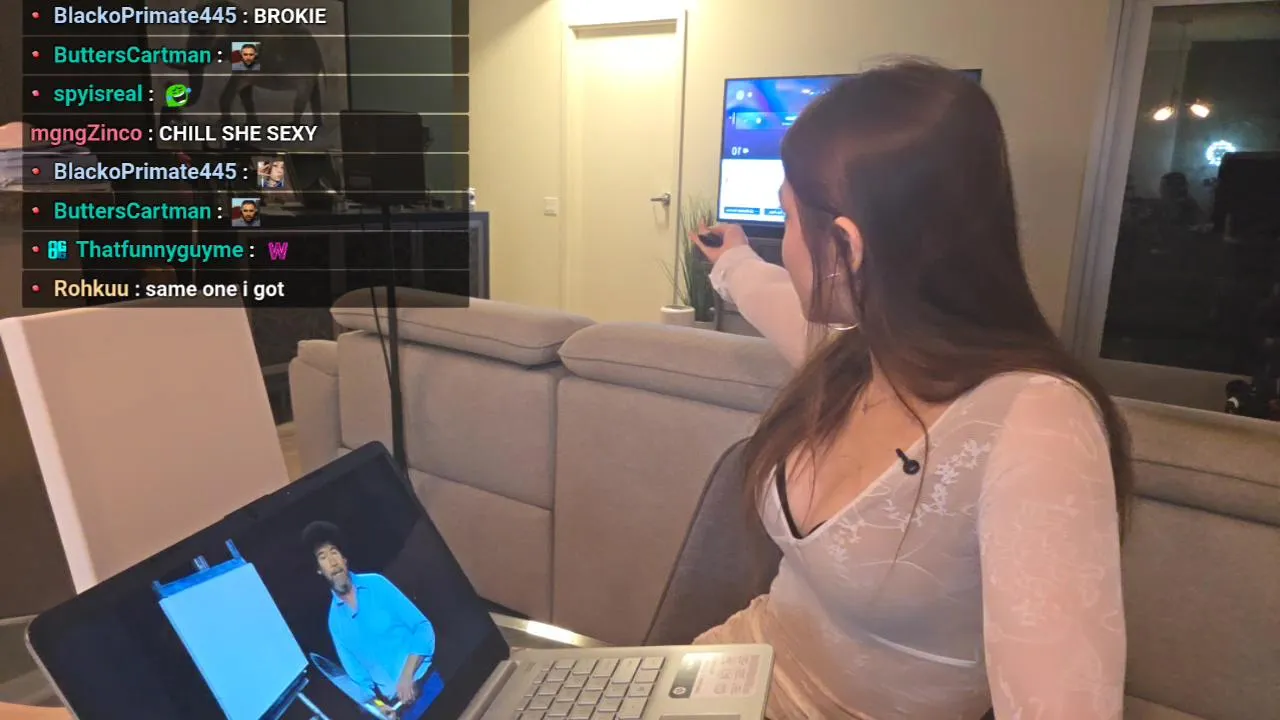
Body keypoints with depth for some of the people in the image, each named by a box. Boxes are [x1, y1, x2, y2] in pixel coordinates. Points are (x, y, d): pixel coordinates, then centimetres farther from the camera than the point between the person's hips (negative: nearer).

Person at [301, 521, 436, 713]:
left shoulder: (375, 584, -4)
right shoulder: (334, 621, 3)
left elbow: (423, 627, -6)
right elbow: (358, 676, 6)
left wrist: (407, 676, -17)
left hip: (424, 679, -2)